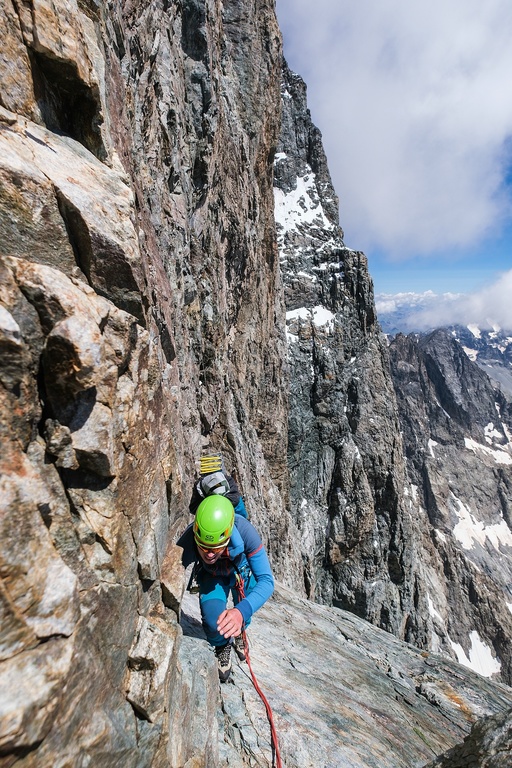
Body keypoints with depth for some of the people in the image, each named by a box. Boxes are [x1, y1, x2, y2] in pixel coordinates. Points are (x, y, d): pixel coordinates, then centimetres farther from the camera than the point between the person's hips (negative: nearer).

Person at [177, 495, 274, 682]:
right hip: (211, 576, 0)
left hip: (242, 571, 1)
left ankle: (239, 633, 45)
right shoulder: (186, 542, -39)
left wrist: (242, 610, -53)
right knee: (213, 623, -20)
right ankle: (222, 646, 17)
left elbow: (266, 581, -38)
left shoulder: (244, 531, -42)